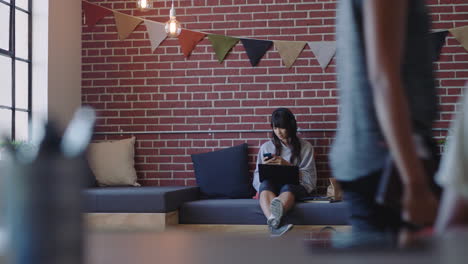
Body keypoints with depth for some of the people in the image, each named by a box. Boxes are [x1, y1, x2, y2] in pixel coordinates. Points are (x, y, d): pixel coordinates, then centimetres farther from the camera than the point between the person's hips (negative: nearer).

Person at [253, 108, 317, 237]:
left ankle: (272, 221, -73)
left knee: (288, 187, -39)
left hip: (296, 186, -1)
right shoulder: (266, 147, 20)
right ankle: (275, 221, -68)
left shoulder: (305, 147, 14)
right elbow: (257, 176, 18)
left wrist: (287, 165, -7)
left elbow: (309, 177, 5)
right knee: (266, 183, -37)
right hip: (271, 187, 2)